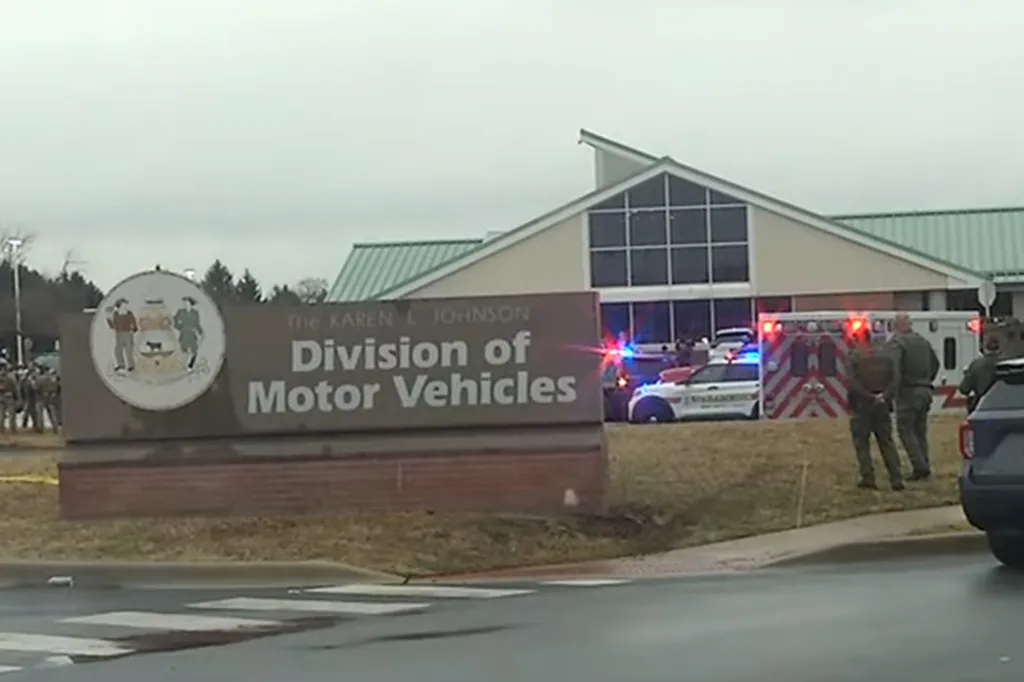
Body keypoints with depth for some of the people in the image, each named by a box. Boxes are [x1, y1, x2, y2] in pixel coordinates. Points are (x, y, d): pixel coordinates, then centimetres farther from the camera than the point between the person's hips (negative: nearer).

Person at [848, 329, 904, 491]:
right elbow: (895, 379, -1)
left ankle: (868, 478, 0)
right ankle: (896, 479, 4)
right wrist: (885, 396, -9)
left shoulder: (854, 357, -10)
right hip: (882, 406, 4)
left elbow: (853, 384, -17)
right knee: (887, 442, 10)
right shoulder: (886, 356, 6)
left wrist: (870, 397, -14)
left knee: (861, 443, 5)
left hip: (861, 406, -4)